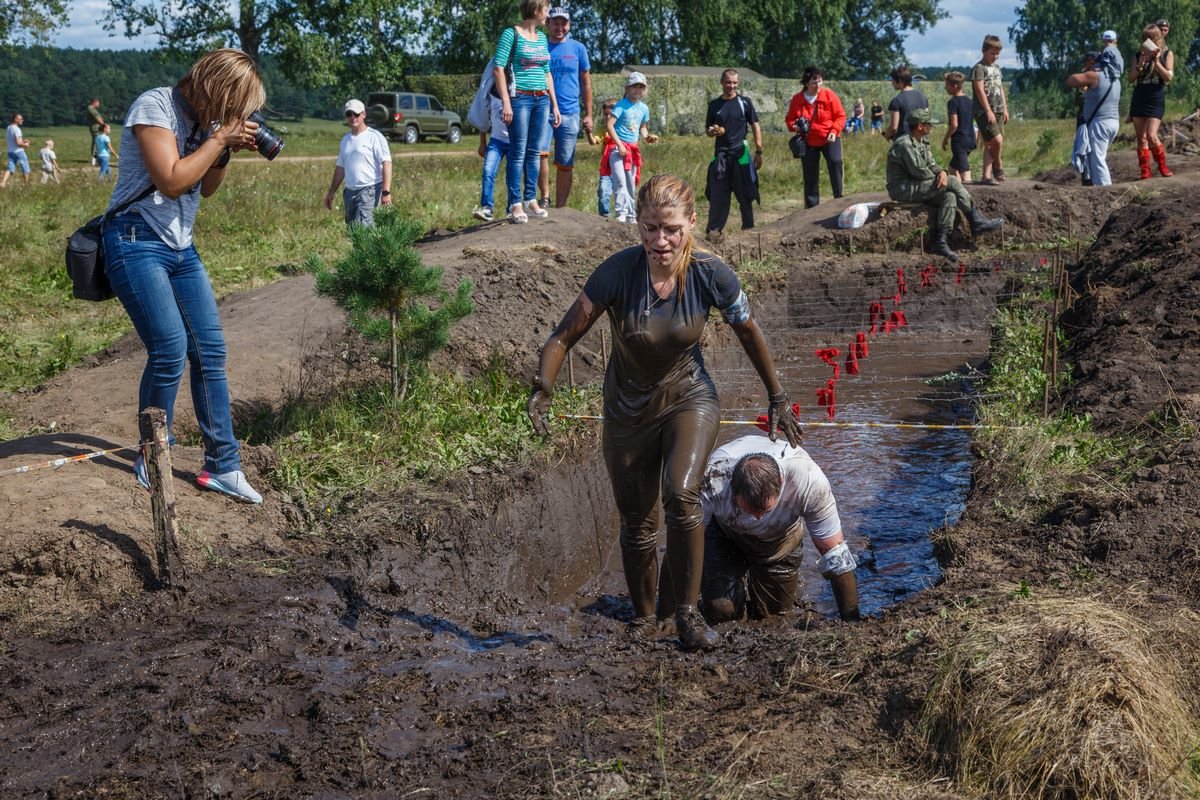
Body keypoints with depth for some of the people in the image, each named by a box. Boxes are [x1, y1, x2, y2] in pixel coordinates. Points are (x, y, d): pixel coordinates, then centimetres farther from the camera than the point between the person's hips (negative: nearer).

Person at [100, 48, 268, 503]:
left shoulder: (205, 118, 9)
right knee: (170, 349, -15)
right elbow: (172, 180, -22)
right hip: (136, 243, -8)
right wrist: (220, 138, -16)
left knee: (210, 352, 0)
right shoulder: (154, 106, -14)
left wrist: (227, 150, -3)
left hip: (181, 247, 8)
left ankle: (222, 467, 5)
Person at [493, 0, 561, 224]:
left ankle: (531, 200, 13)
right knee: (518, 152, -5)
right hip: (520, 98, -6)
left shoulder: (542, 38, 15)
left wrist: (554, 104, 17)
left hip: (542, 100, 6)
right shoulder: (511, 34, -5)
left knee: (535, 152, 7)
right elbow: (498, 68, -9)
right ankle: (515, 205, -3)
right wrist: (506, 102, -16)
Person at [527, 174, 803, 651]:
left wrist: (777, 398, 6)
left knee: (682, 495, -26)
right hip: (628, 410, 1)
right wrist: (542, 389, -32)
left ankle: (686, 612, -10)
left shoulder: (711, 275, -20)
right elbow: (565, 335, -16)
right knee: (637, 523, 11)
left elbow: (749, 333, -2)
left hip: (689, 399, -1)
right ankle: (644, 617, 35)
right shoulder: (618, 272, -23)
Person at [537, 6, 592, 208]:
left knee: (565, 165, 3)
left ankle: (560, 208, 12)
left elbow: (585, 83, 13)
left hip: (570, 113, 1)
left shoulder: (578, 49, 9)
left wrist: (588, 114, 8)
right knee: (541, 152, -24)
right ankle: (545, 197, -10)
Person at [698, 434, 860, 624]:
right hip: (724, 530, -1)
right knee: (721, 610, -17)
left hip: (780, 535, 1)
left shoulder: (809, 480, -39)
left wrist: (851, 620, -24)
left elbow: (835, 553, -27)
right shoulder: (712, 482, -41)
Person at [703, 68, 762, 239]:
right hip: (720, 154, 2)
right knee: (717, 193, -2)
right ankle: (714, 229, 1)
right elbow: (707, 130, 14)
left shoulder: (744, 102, 2)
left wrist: (759, 152, -1)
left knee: (745, 193, 3)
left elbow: (755, 126, 4)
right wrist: (713, 131, -10)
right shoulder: (714, 105, 8)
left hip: (741, 154, -2)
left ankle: (748, 227, 13)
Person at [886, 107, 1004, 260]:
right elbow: (919, 171, -22)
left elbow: (931, 164, 12)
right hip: (902, 189, -10)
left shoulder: (922, 141, 14)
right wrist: (937, 177, -4)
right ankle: (977, 222, -6)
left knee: (949, 197, -11)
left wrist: (942, 172, -12)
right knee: (952, 182, -16)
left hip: (916, 188, 10)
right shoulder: (905, 144, -18)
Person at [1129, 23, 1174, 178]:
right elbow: (1131, 78, 5)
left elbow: (1168, 77, -8)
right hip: (1138, 99, 4)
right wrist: (1140, 64, -10)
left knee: (1151, 135, -16)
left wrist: (1156, 61, -15)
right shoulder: (1138, 55, 10)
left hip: (1156, 100, -4)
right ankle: (1144, 170, 6)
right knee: (1141, 138, 2)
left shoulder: (1167, 54, 3)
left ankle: (1162, 166, 1)